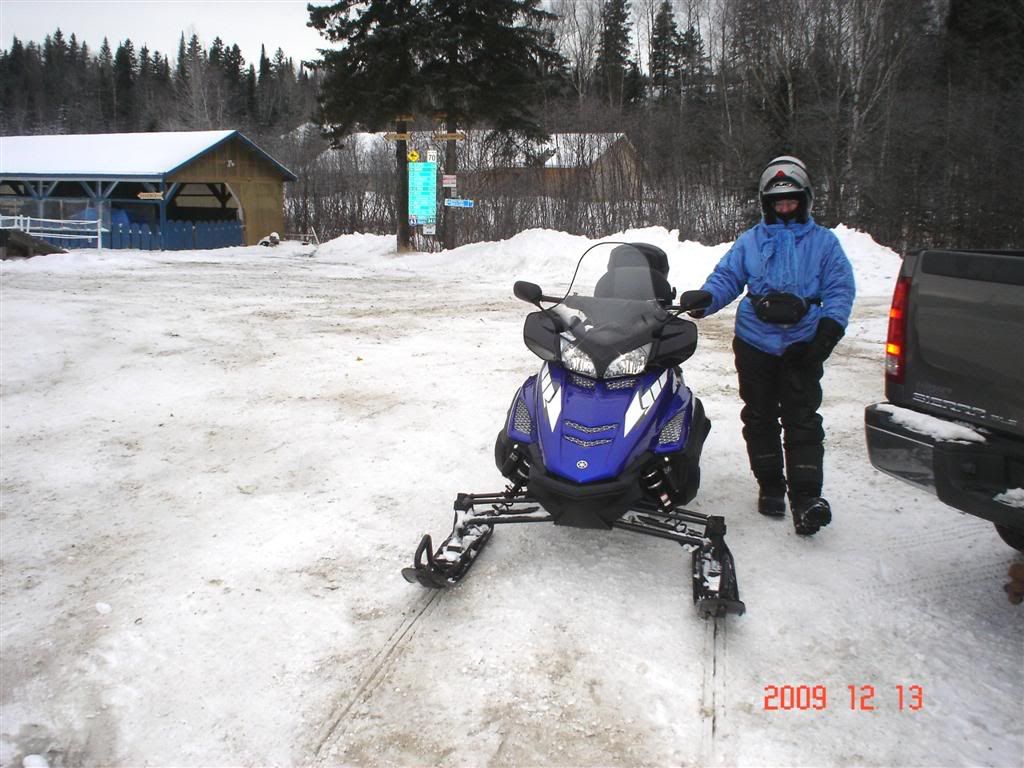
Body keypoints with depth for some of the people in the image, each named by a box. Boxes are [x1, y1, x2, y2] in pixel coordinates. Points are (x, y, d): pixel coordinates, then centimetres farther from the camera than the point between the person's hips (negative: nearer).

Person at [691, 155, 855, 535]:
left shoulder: (823, 241, 9)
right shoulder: (749, 241, 13)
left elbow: (840, 288, 5)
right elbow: (726, 277, 7)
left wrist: (829, 327, -10)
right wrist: (704, 298, -14)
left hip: (803, 346, -2)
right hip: (755, 344, 2)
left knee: (802, 420, -7)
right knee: (760, 417, 7)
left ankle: (805, 496, -7)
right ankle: (770, 486, 19)